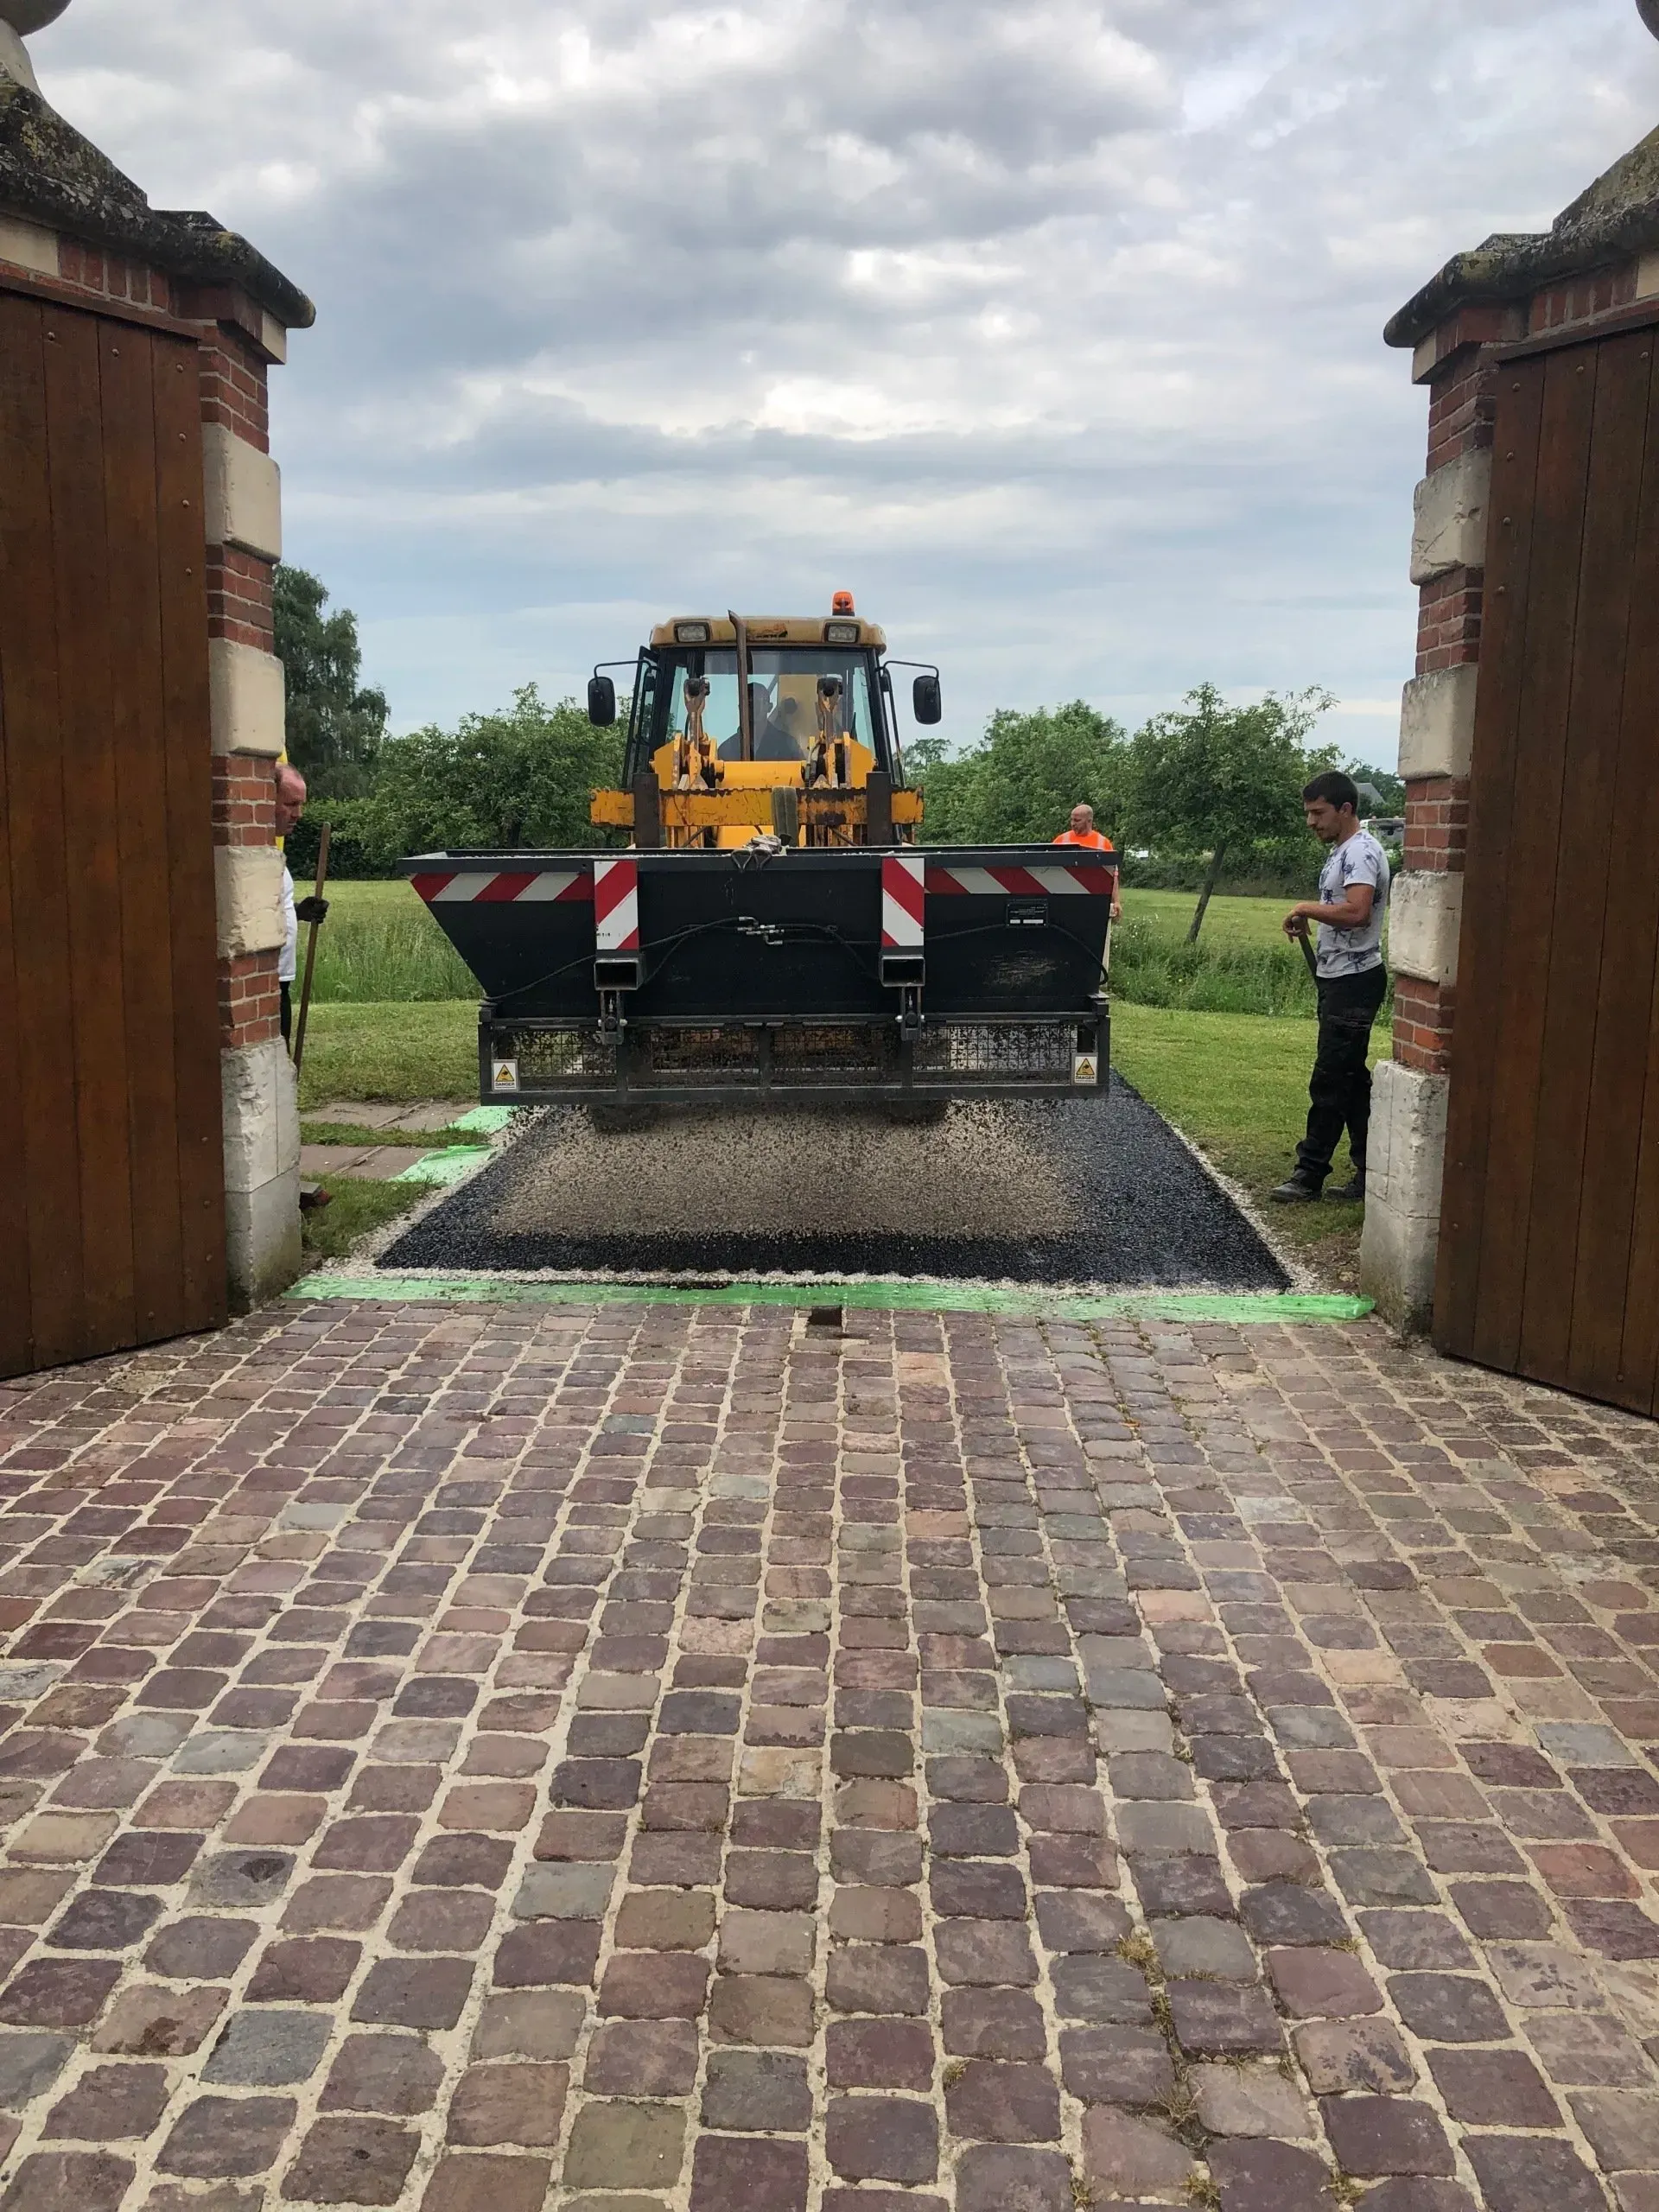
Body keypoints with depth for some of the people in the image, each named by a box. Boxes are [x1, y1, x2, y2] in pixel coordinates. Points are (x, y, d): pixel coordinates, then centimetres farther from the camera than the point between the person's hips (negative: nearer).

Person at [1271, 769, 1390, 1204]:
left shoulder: (1361, 851, -16)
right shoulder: (1342, 851, 16)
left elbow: (1356, 912, -30)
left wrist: (1307, 907, -18)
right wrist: (1309, 919, 10)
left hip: (1354, 981, -11)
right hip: (1339, 978, 11)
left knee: (1330, 1080, -6)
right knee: (1350, 1079, 12)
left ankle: (1310, 1172, 0)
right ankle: (1371, 1171, 16)